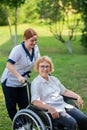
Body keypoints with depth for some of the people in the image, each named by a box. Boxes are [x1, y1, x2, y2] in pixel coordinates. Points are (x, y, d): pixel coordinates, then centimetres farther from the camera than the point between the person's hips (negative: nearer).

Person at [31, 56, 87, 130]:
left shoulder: (54, 79, 20)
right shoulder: (36, 83, -3)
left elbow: (65, 91, 22)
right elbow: (35, 101, -15)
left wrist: (78, 97, 5)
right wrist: (50, 108, -28)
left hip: (63, 105, 7)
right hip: (52, 110, -7)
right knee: (72, 123, -28)